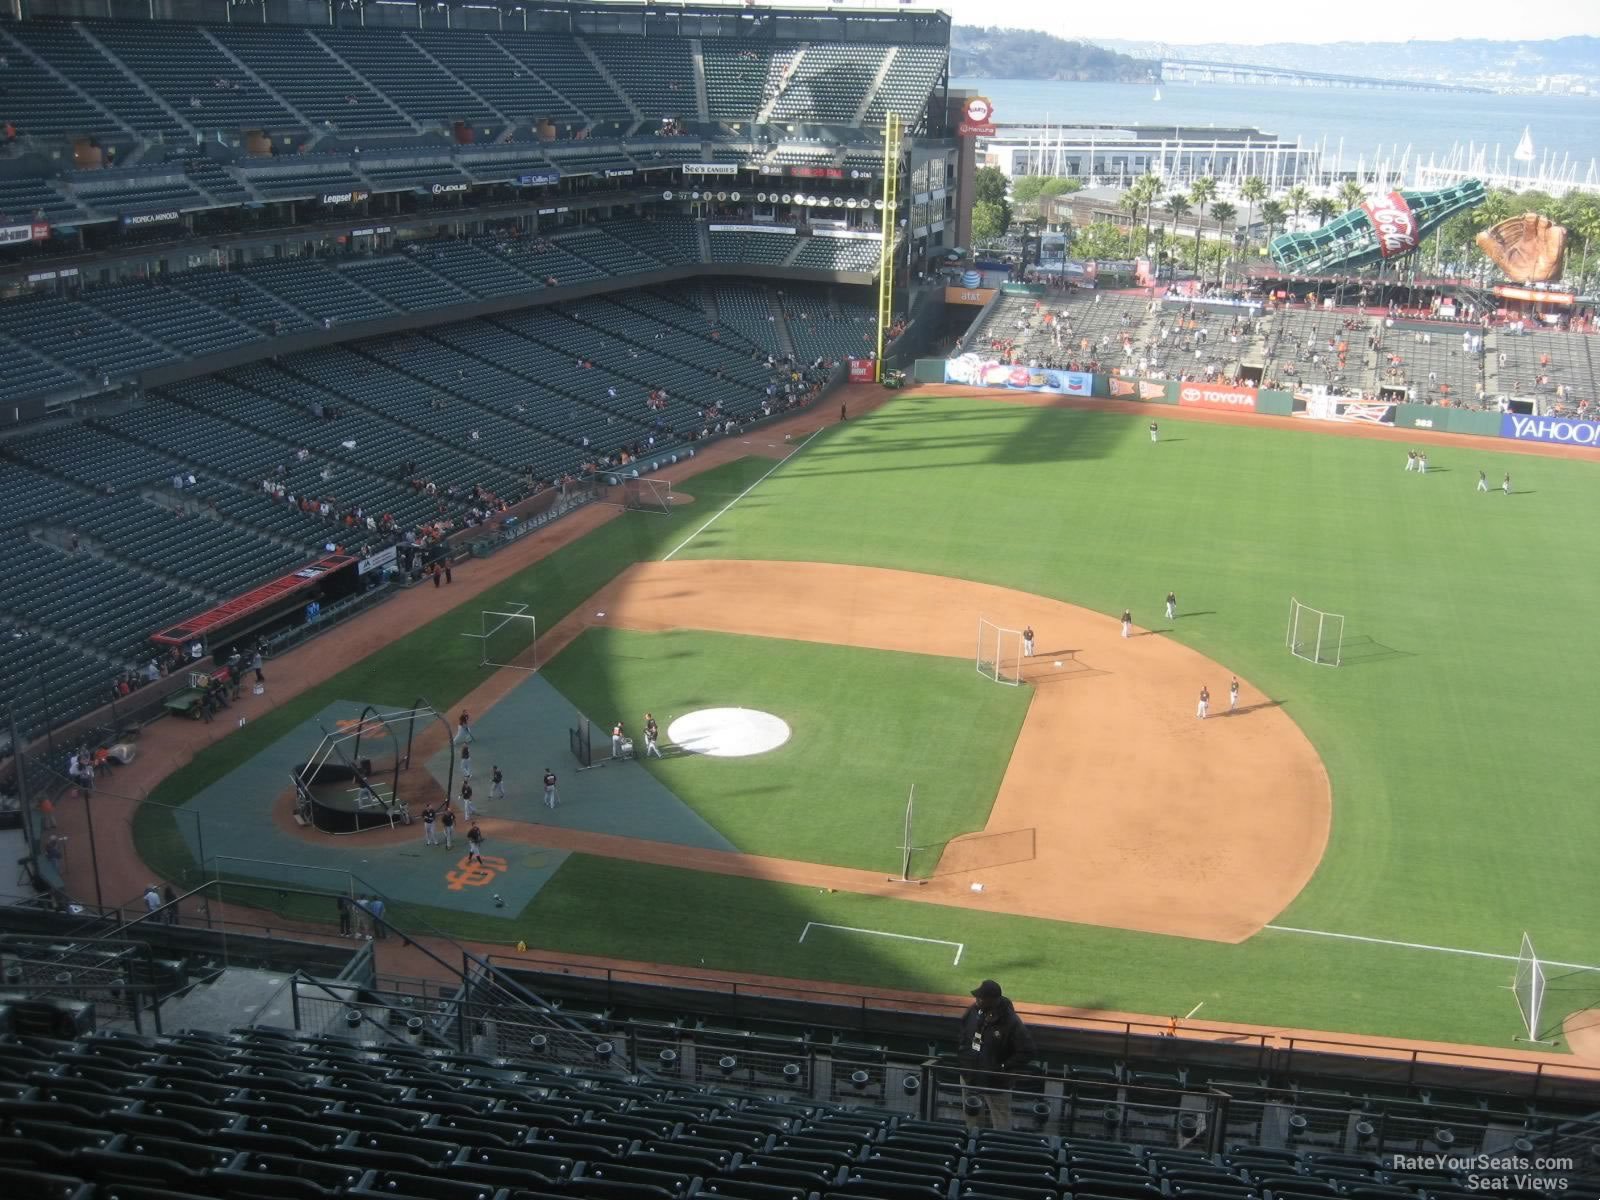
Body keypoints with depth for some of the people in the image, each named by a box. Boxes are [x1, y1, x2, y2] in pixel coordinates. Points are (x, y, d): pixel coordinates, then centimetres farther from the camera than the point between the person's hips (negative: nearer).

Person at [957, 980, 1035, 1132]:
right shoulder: (975, 1011, -7)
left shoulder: (1011, 1023, -25)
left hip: (995, 1084, -6)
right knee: (972, 1121, 23)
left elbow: (1026, 1051, -20)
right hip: (969, 1077, 6)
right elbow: (964, 1031, 15)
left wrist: (1003, 1068, -21)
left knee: (1001, 1128, 2)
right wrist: (963, 1054, 5)